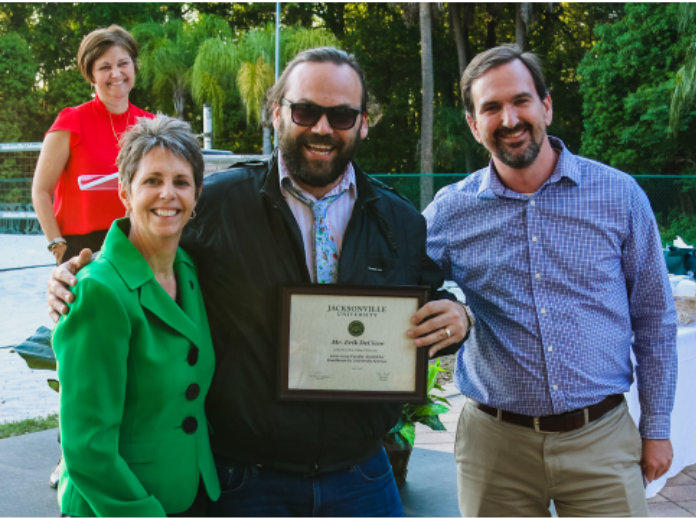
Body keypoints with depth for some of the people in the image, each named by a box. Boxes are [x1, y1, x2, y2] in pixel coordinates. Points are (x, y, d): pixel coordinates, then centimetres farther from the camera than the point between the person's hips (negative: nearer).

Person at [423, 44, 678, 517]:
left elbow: (654, 318, 6)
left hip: (602, 441, 0)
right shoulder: (450, 211, -2)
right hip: (495, 442, 1)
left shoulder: (619, 195, -1)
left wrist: (657, 427, 6)